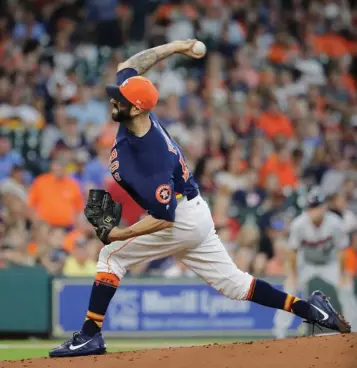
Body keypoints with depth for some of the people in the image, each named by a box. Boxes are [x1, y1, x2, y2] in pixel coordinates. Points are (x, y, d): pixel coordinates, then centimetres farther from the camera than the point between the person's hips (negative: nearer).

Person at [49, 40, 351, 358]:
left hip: (181, 220, -10)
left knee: (112, 256, -4)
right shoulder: (137, 112, -10)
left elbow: (164, 219, -29)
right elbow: (128, 67, 7)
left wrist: (118, 234, -26)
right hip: (195, 215, 10)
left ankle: (90, 336, -3)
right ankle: (308, 308, 10)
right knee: (232, 283, 13)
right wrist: (173, 47, 8)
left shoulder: (152, 160, -32)